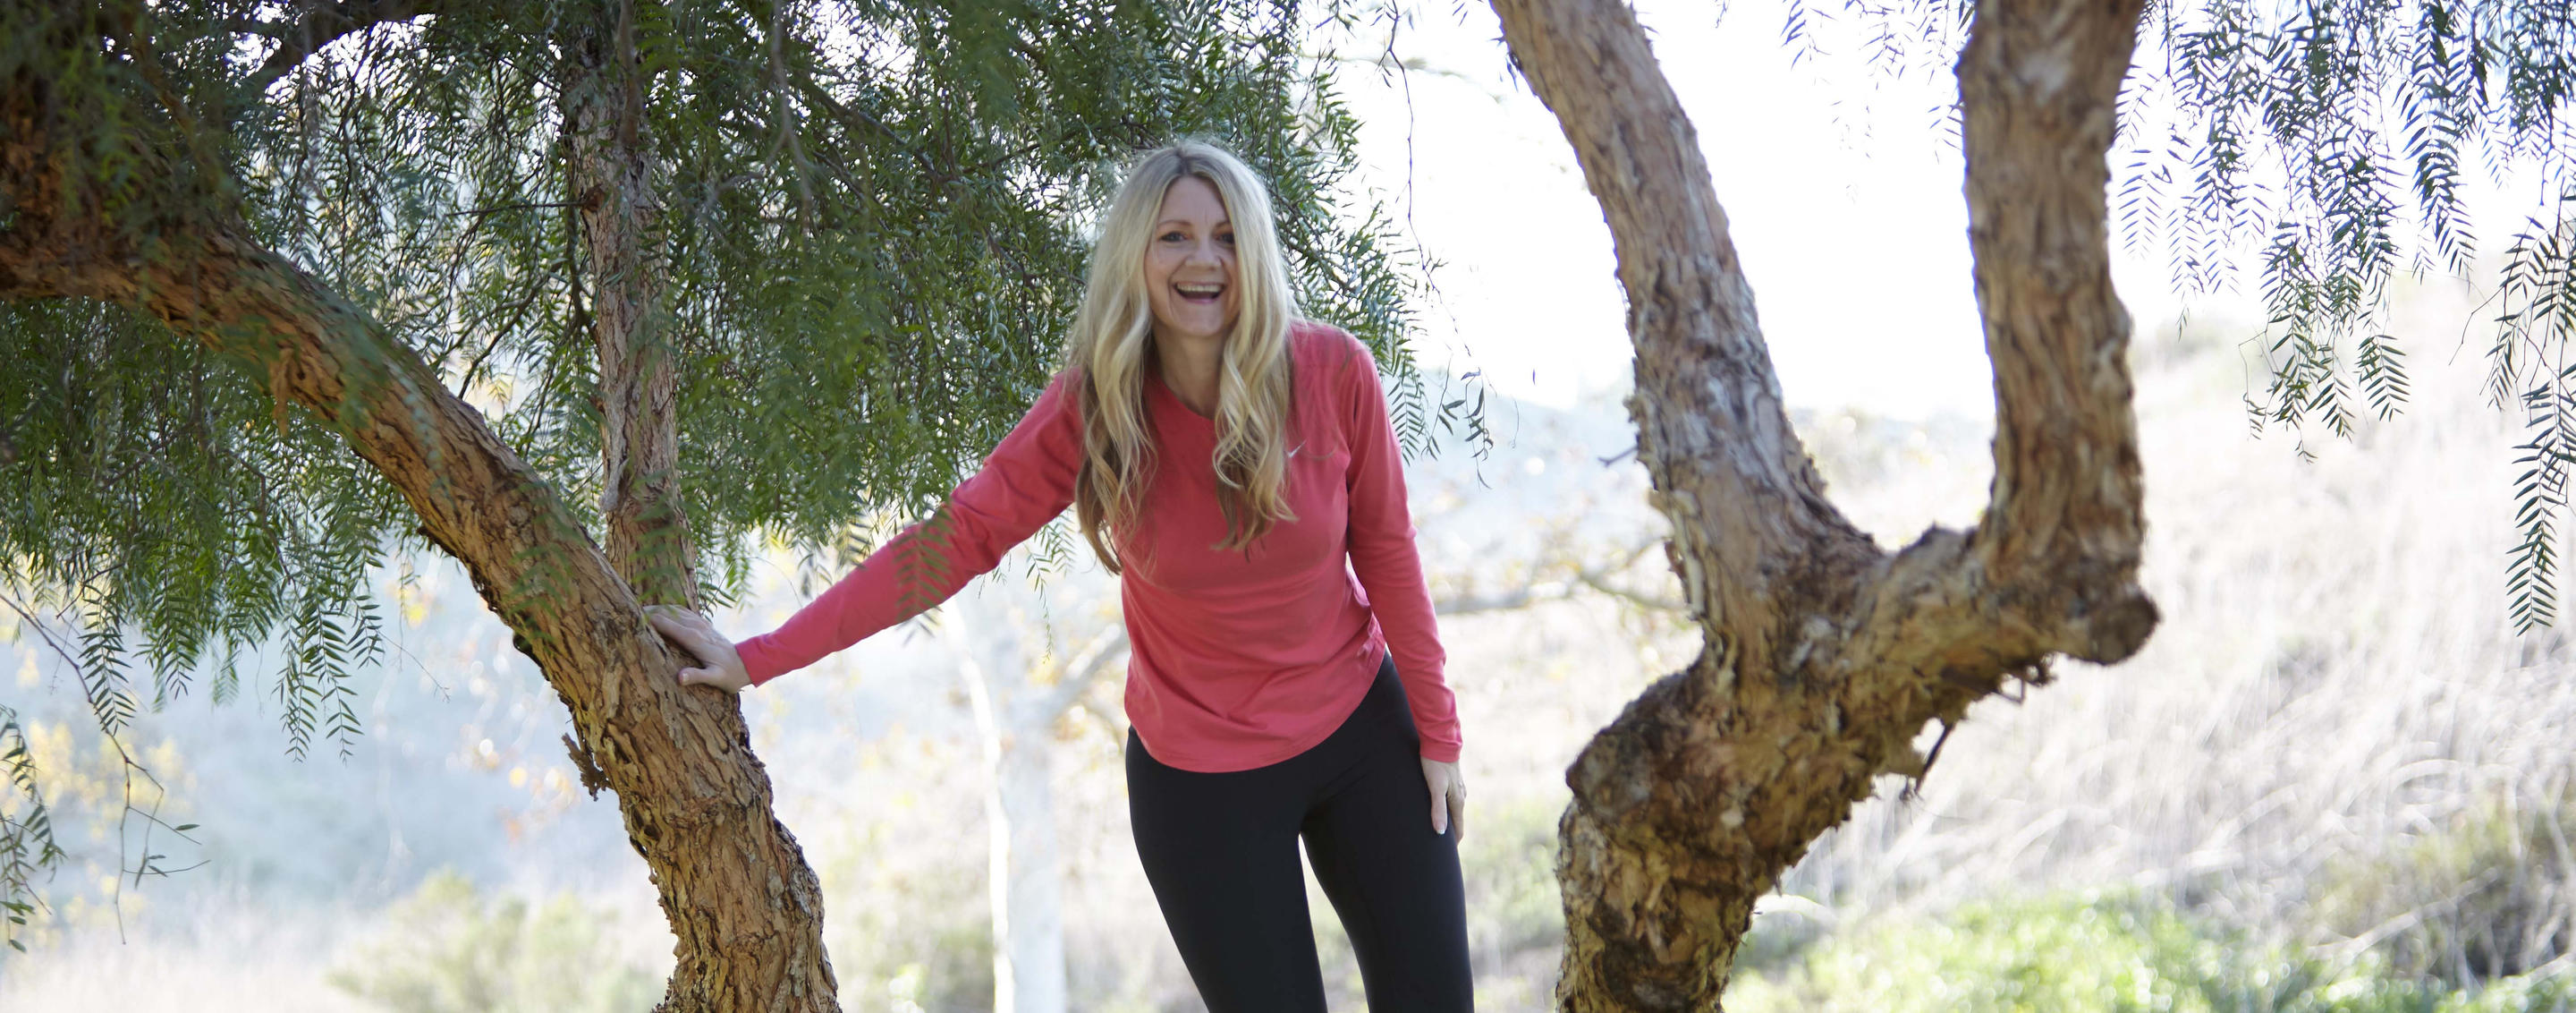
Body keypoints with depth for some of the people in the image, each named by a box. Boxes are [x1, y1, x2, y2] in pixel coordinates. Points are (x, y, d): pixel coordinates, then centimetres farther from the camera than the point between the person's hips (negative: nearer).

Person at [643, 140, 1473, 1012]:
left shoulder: (1331, 372, -15)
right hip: (1202, 775, -1)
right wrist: (761, 658, -18)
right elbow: (957, 539, -15)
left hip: (1360, 731, 2)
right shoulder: (1092, 406, -16)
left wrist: (1437, 730, 1)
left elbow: (1384, 549, -5)